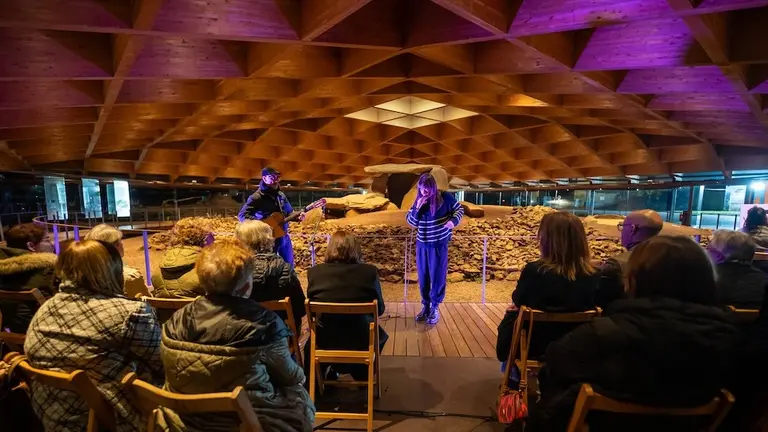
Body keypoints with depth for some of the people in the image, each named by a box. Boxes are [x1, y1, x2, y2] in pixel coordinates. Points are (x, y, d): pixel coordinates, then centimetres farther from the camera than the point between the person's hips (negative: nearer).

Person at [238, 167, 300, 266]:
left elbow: (289, 213, 17)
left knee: (289, 265, 15)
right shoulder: (257, 197, -13)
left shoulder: (281, 195, 9)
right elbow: (242, 215, -21)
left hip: (283, 237, 6)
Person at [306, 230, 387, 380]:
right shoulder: (369, 271, -15)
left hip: (325, 339, 1)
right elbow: (380, 309, -3)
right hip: (361, 339, 0)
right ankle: (363, 376, 49)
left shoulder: (315, 272, -13)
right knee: (380, 335, 34)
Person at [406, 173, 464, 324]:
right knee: (423, 277, 10)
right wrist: (417, 208, -17)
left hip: (439, 244, -3)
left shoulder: (445, 197, -10)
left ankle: (435, 307, 20)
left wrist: (454, 221, -15)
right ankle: (425, 305, 27)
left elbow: (459, 209, 5)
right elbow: (411, 222, 0)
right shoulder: (419, 200, -1)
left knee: (438, 276, 3)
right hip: (422, 244, 3)